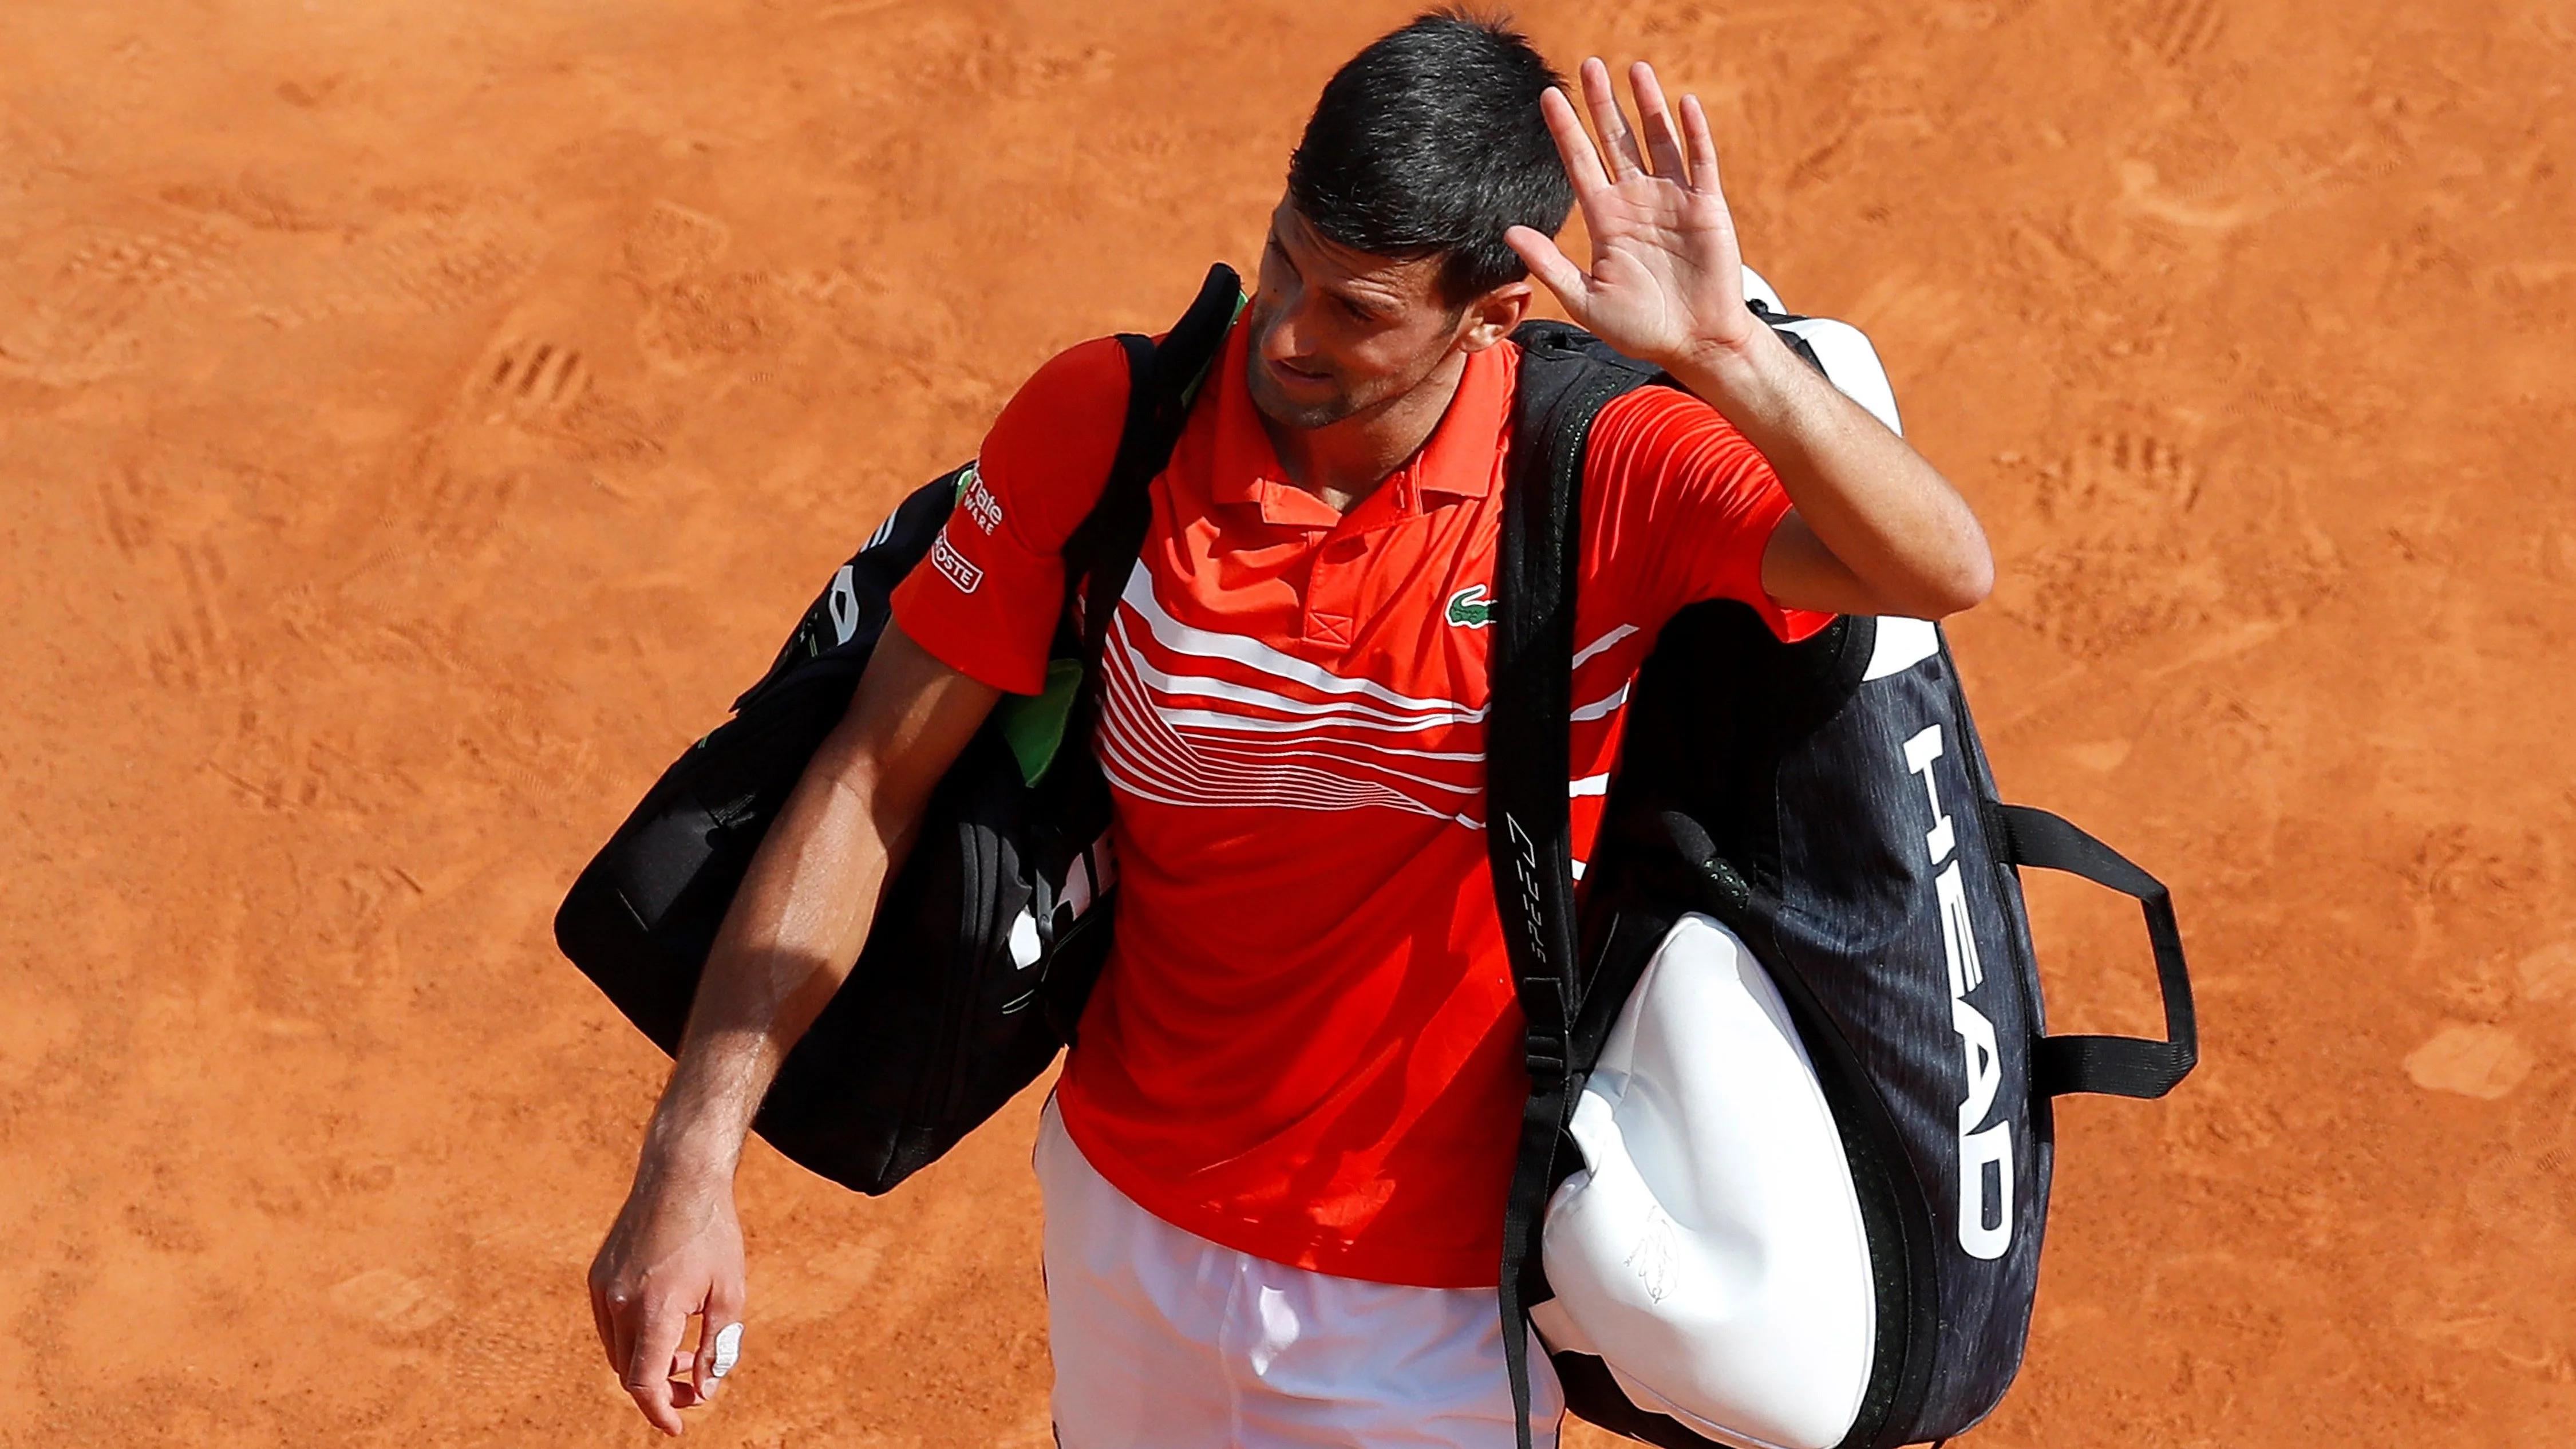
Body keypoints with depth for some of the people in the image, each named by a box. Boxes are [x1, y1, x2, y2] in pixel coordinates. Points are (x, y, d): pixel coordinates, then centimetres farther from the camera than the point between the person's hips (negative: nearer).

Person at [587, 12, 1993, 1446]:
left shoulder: (1605, 469, -19)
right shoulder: (1104, 426, -16)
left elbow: (1941, 571, -31)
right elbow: (873, 779, -12)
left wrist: (1724, 353, -45)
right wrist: (690, 1165, -16)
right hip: (1130, 1219, 2)